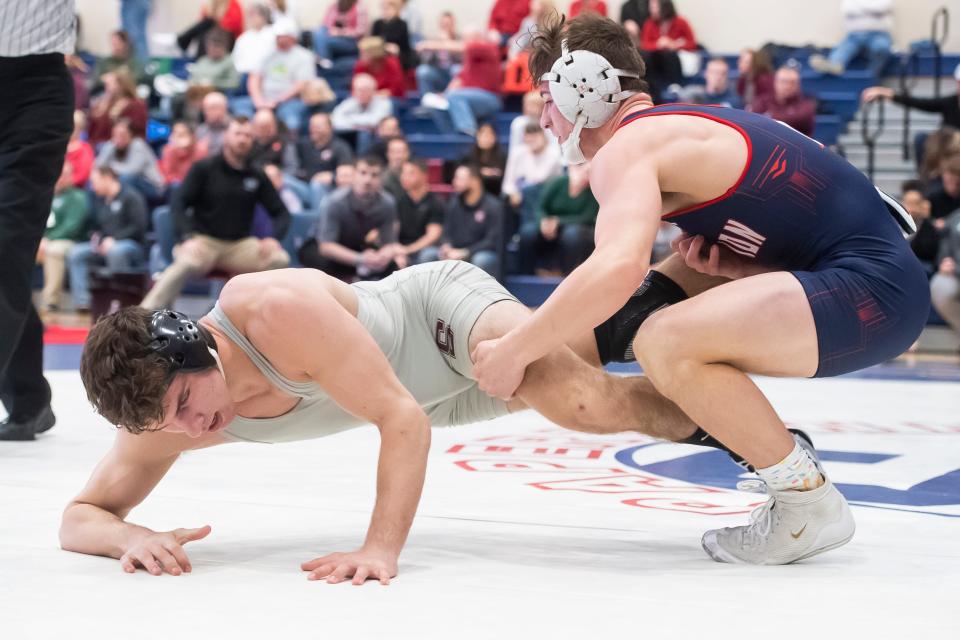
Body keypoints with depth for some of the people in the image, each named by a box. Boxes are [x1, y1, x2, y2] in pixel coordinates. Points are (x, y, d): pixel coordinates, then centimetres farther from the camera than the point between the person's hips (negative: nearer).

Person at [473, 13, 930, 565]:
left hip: (872, 290, -10)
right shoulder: (684, 126, 20)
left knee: (666, 343, -24)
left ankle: (810, 504, -9)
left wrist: (513, 353, -18)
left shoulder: (626, 147, -10)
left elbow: (618, 268, -29)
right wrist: (716, 264, 2)